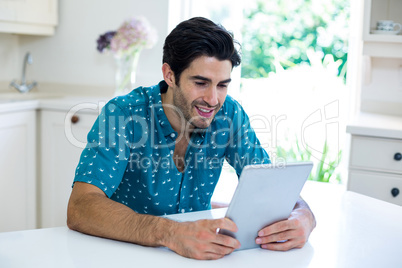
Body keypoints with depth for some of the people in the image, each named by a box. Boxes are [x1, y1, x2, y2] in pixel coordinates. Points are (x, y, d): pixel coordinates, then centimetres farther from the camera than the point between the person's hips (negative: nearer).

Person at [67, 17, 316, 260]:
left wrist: (302, 216, -27)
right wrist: (170, 233, -41)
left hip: (199, 251, 3)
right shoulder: (123, 114, -17)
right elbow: (80, 208, -27)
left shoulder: (230, 114, -6)